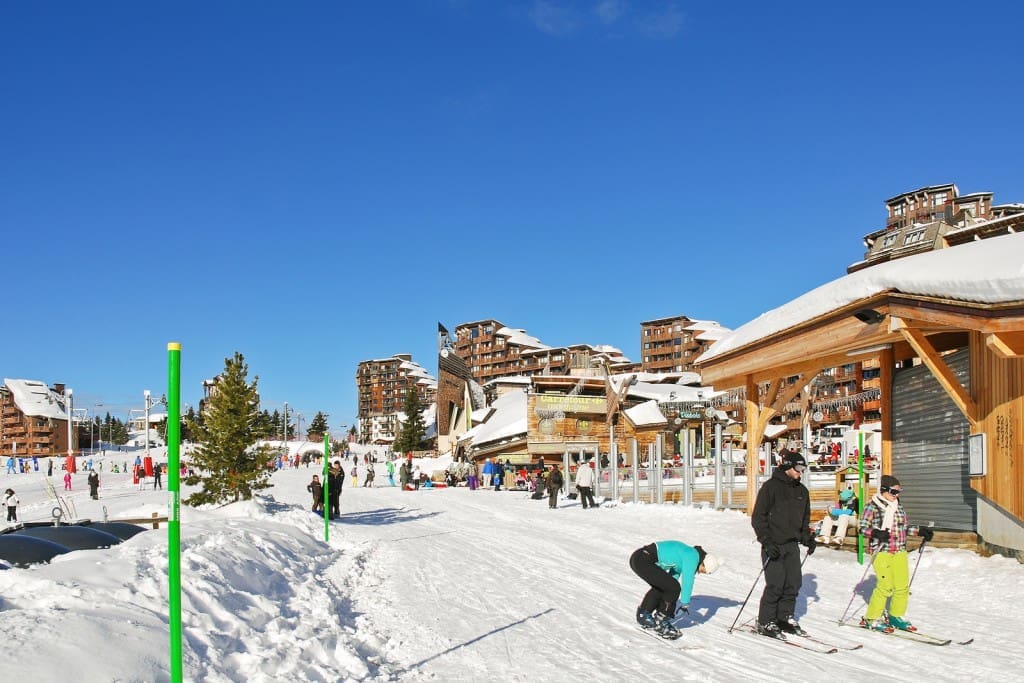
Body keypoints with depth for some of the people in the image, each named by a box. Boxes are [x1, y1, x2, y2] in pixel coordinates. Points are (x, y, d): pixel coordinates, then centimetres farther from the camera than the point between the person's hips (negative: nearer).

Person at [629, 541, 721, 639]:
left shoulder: (687, 554, 21)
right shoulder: (692, 557, -8)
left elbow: (674, 575, 30)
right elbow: (687, 581, -8)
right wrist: (685, 604, 4)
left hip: (637, 558, 10)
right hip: (643, 560, -10)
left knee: (660, 587, 28)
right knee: (674, 587, -7)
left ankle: (643, 616, 36)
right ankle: (662, 623, 4)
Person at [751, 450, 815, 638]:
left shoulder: (802, 491, 13)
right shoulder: (771, 487, -8)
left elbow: (805, 519, 24)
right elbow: (758, 518, -10)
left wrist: (807, 538, 8)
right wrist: (767, 541, -17)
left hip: (792, 545, 7)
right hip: (773, 545, -7)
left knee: (793, 583, 6)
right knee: (775, 584, -8)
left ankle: (785, 618, 21)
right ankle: (765, 623, 3)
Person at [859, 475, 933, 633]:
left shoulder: (898, 507, 14)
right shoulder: (872, 506, -5)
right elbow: (862, 527, -8)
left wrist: (920, 531, 13)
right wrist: (876, 533, -25)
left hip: (900, 551, 7)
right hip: (882, 551, -7)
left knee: (903, 585, 3)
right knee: (886, 585, -12)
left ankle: (896, 616, 22)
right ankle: (871, 619, 1)